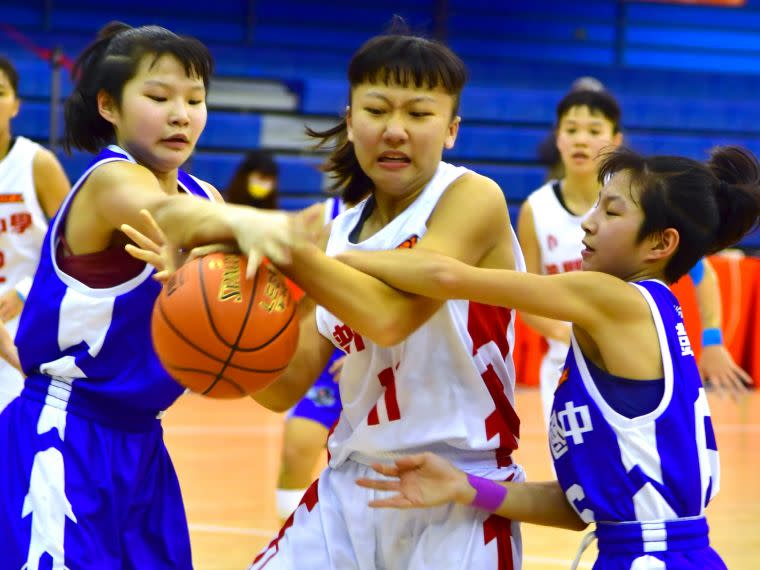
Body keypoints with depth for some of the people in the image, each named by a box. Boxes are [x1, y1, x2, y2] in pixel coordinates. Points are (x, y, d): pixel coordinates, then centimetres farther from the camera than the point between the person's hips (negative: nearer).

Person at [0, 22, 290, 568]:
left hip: (139, 442, 8)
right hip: (64, 444, -8)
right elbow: (165, 214, -38)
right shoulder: (111, 179, -14)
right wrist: (245, 221, -59)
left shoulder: (203, 195, 10)